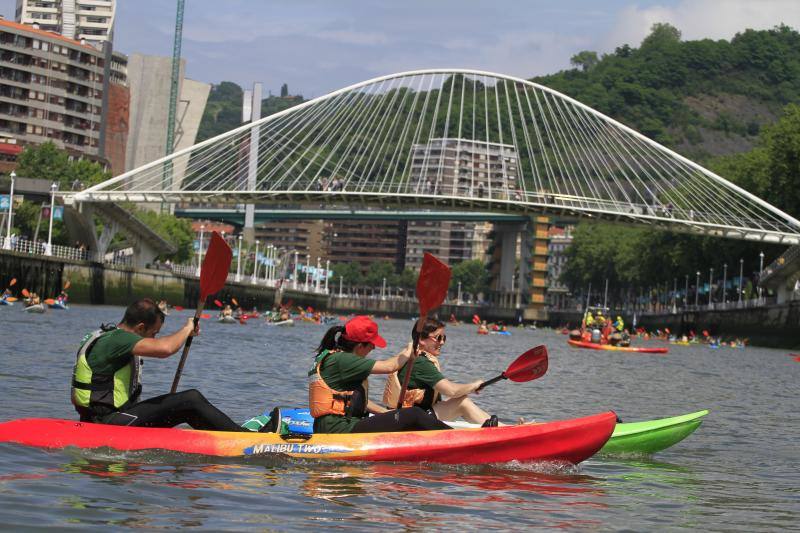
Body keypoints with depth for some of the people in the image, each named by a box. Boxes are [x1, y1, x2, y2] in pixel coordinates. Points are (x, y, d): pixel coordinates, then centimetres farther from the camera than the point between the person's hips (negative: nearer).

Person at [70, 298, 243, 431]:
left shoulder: (105, 337, 16)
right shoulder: (117, 338, -17)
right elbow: (164, 349, -32)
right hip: (111, 423, -11)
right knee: (191, 399, -14)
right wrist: (187, 329, -12)